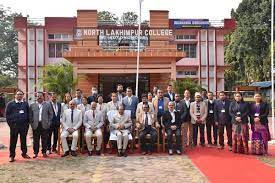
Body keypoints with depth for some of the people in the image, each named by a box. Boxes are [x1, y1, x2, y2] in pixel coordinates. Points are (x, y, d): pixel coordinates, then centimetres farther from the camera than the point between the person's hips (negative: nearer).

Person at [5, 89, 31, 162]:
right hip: (14, 125, -2)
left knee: (24, 140, 11)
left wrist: (27, 123, 3)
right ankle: (12, 156, 12)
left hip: (24, 125, 2)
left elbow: (28, 114, 10)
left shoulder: (26, 104, 8)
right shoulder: (10, 104, 2)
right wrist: (10, 123, -6)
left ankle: (24, 153, 23)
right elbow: (7, 114, 1)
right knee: (13, 141, 4)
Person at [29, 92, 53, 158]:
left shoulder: (48, 104, 7)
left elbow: (51, 114, 6)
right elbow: (30, 115, 8)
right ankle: (36, 153, 15)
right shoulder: (32, 105, 9)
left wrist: (48, 122, -1)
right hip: (35, 125, 1)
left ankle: (44, 152, 15)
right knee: (36, 140, 4)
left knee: (44, 140, 4)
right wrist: (32, 123, -1)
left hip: (44, 125, 0)